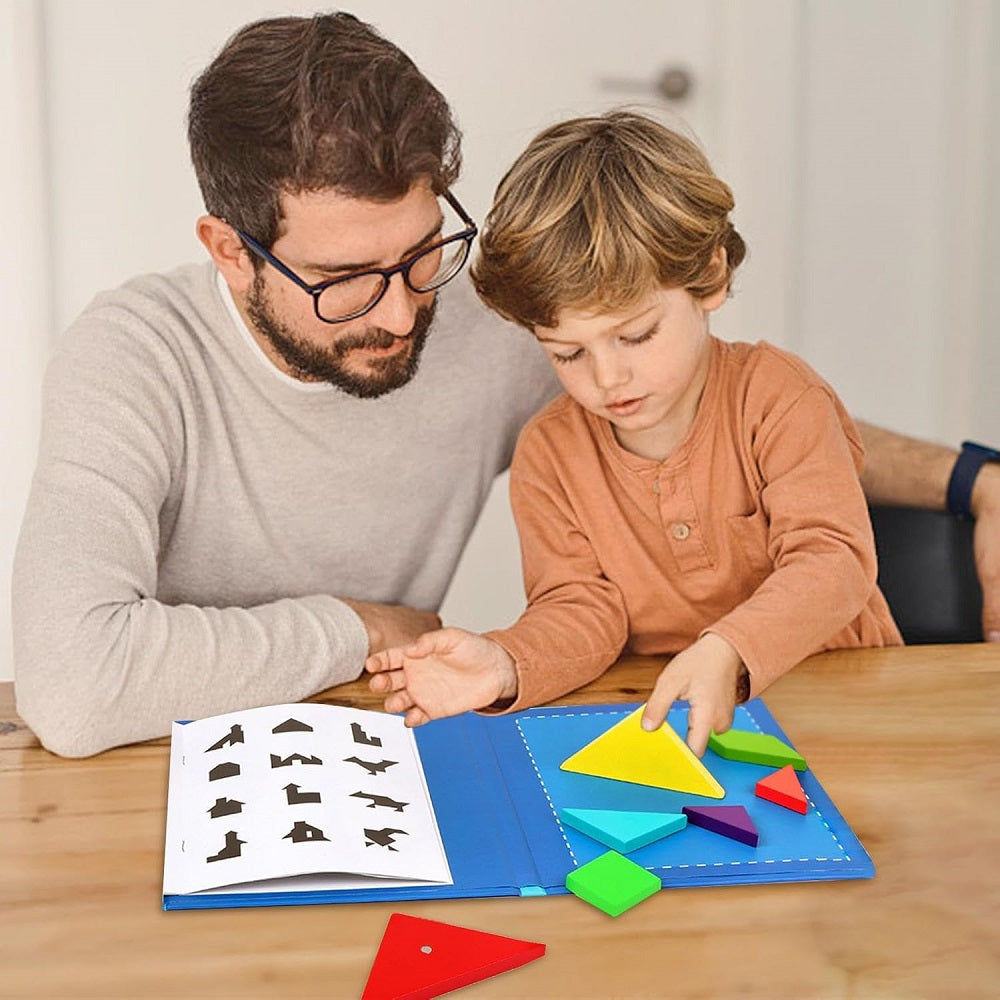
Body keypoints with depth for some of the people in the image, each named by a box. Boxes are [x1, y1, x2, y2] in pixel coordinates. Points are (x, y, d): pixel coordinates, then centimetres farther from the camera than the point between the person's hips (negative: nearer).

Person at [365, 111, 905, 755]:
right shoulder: (548, 454, -1)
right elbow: (582, 609, -5)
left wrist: (727, 652, -39)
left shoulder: (776, 395, -11)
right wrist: (507, 665, -28)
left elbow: (835, 562, -20)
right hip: (649, 720, 2)